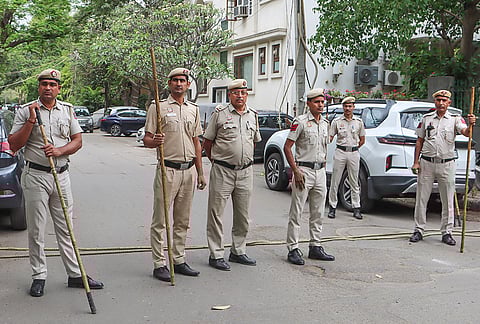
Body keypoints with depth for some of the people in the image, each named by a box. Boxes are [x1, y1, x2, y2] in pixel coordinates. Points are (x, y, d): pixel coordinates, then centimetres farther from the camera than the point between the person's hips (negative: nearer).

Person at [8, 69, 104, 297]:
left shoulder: (67, 110, 9)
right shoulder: (25, 111, -1)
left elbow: (77, 140, 7)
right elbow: (14, 145, -5)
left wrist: (59, 151, -12)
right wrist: (31, 121, -15)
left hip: (61, 175, 3)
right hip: (35, 176, -3)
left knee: (66, 228, 8)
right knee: (36, 229, 3)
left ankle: (75, 274, 14)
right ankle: (39, 276, 14)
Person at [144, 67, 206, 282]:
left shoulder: (193, 109, 15)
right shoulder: (158, 107, -1)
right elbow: (146, 139, -3)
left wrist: (200, 172, 15)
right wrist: (154, 141, -27)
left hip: (189, 170, 5)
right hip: (167, 169, -5)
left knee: (182, 221, 11)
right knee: (160, 220, -2)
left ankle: (179, 260, 21)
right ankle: (159, 264, 5)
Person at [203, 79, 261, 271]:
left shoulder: (253, 115, 11)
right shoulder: (219, 114, -2)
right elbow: (207, 143, 3)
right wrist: (216, 161, 6)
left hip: (246, 172, 5)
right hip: (222, 171, -4)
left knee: (243, 215, 11)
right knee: (216, 213, -2)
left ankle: (238, 252, 24)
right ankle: (216, 255, 7)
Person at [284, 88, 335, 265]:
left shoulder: (325, 123, 13)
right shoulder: (301, 122, -7)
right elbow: (287, 147, -9)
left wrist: (323, 166, 13)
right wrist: (296, 171, -15)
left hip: (320, 171, 7)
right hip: (304, 170, -7)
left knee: (318, 213, 11)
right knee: (296, 212, -4)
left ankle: (315, 247, 21)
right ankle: (293, 249, 1)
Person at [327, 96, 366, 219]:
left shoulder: (359, 122, 8)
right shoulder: (337, 121, 3)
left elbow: (362, 140, 14)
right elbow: (330, 137, 2)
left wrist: (353, 149, 7)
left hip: (354, 153, 1)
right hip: (340, 152, -1)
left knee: (354, 182, 6)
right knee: (335, 181, 0)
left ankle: (356, 208, 11)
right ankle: (332, 207, 8)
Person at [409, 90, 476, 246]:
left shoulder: (455, 119, 2)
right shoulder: (426, 118, 8)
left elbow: (465, 132, -16)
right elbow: (419, 141, 10)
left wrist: (471, 125, -38)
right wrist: (416, 162, 4)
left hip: (447, 164, -1)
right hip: (427, 163, 1)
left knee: (448, 201, 4)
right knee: (421, 199, 5)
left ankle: (446, 232, 14)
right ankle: (419, 230, 15)